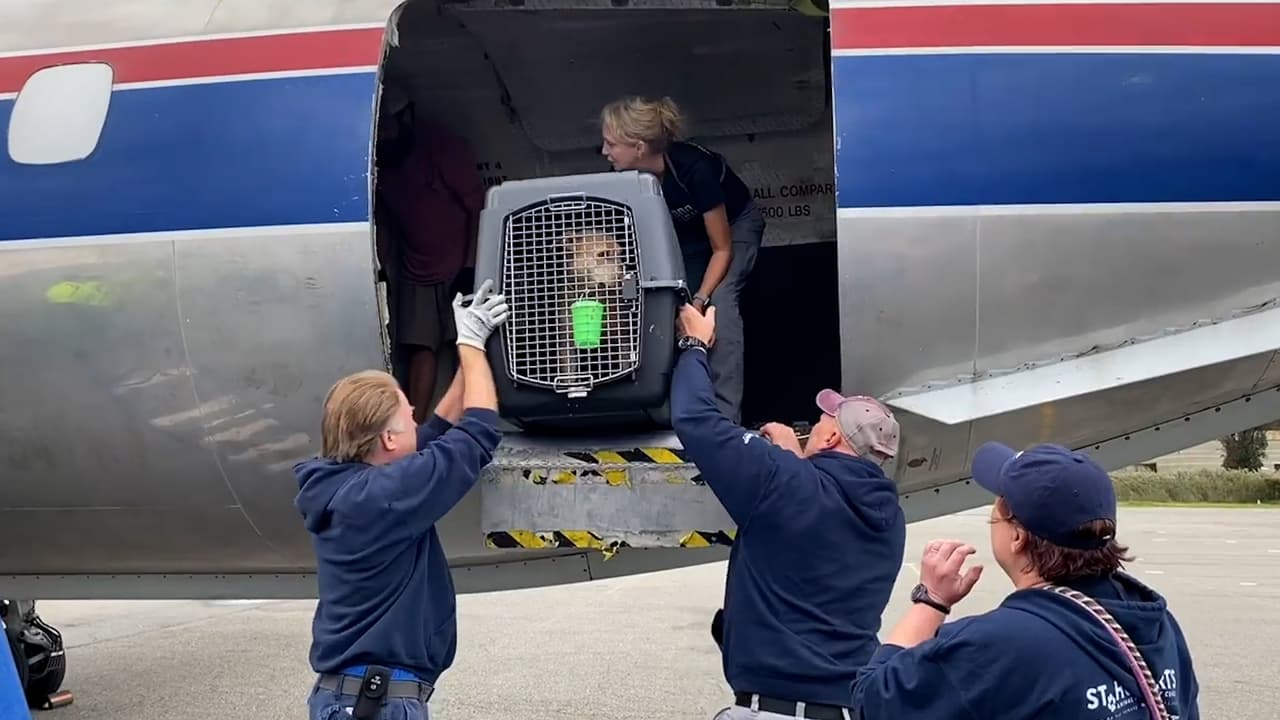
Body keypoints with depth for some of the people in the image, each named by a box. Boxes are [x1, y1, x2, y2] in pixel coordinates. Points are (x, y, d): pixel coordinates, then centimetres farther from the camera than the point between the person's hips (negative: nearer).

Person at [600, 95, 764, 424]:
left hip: (734, 225, -5)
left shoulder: (693, 169, -37)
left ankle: (726, 417, -29)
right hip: (685, 233, 6)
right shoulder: (632, 176, -22)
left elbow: (722, 249, -28)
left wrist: (699, 302, -36)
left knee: (720, 302, -28)